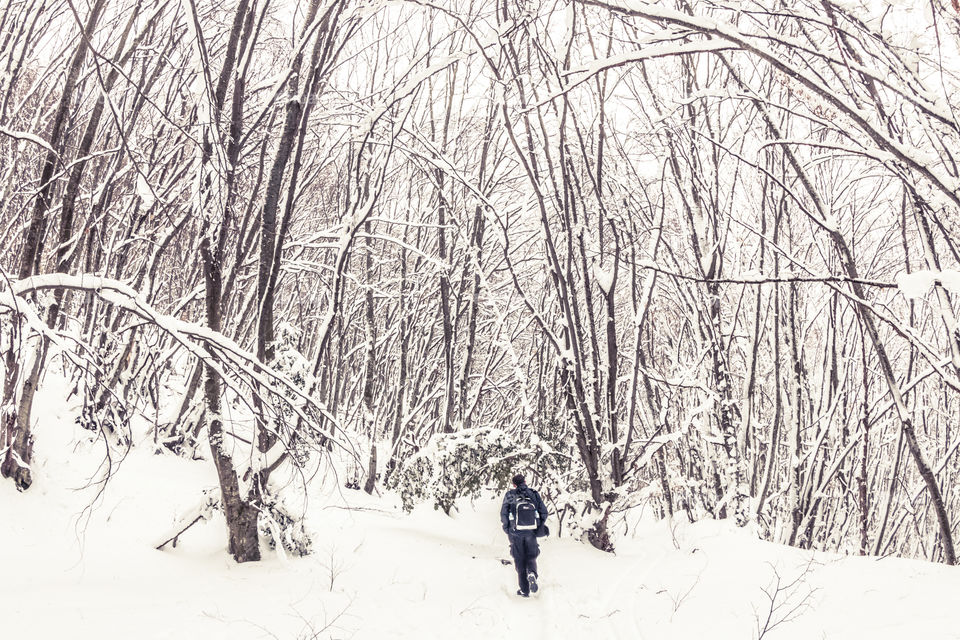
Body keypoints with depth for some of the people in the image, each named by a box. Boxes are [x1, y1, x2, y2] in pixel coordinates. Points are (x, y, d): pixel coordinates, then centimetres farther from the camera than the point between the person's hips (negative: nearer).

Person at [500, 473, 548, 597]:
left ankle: (524, 590, 7)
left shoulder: (510, 495, 2)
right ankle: (532, 574, -16)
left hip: (516, 532, -1)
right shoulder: (533, 494, 7)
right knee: (531, 557, 16)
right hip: (531, 532, 1)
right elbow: (544, 511, 4)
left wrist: (506, 529, 7)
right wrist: (539, 527, 15)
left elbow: (503, 514, -5)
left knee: (520, 560, 9)